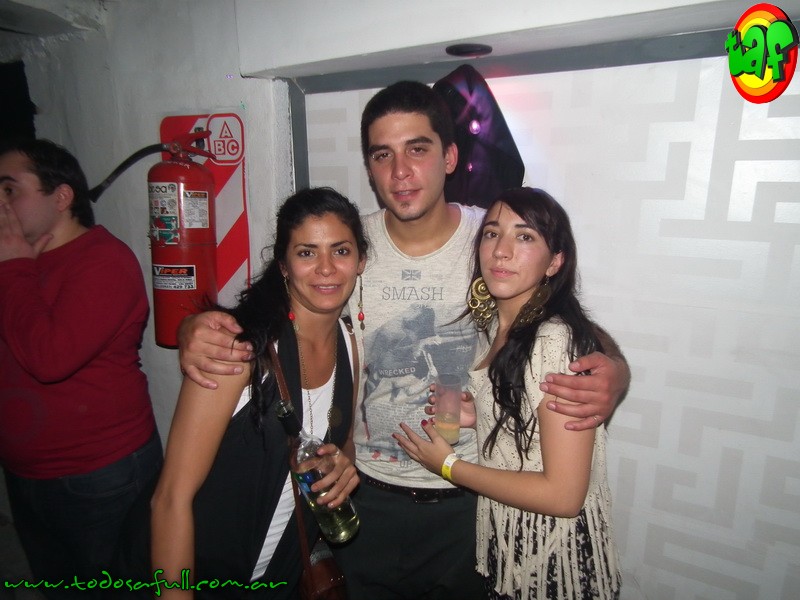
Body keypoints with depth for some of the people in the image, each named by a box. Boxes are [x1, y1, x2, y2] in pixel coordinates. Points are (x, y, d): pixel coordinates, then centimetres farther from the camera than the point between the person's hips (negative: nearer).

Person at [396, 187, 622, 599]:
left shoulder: (558, 341, -26)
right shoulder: (493, 326, -1)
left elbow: (563, 495, -23)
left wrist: (449, 465, -17)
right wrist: (478, 416, -6)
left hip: (554, 555, -7)